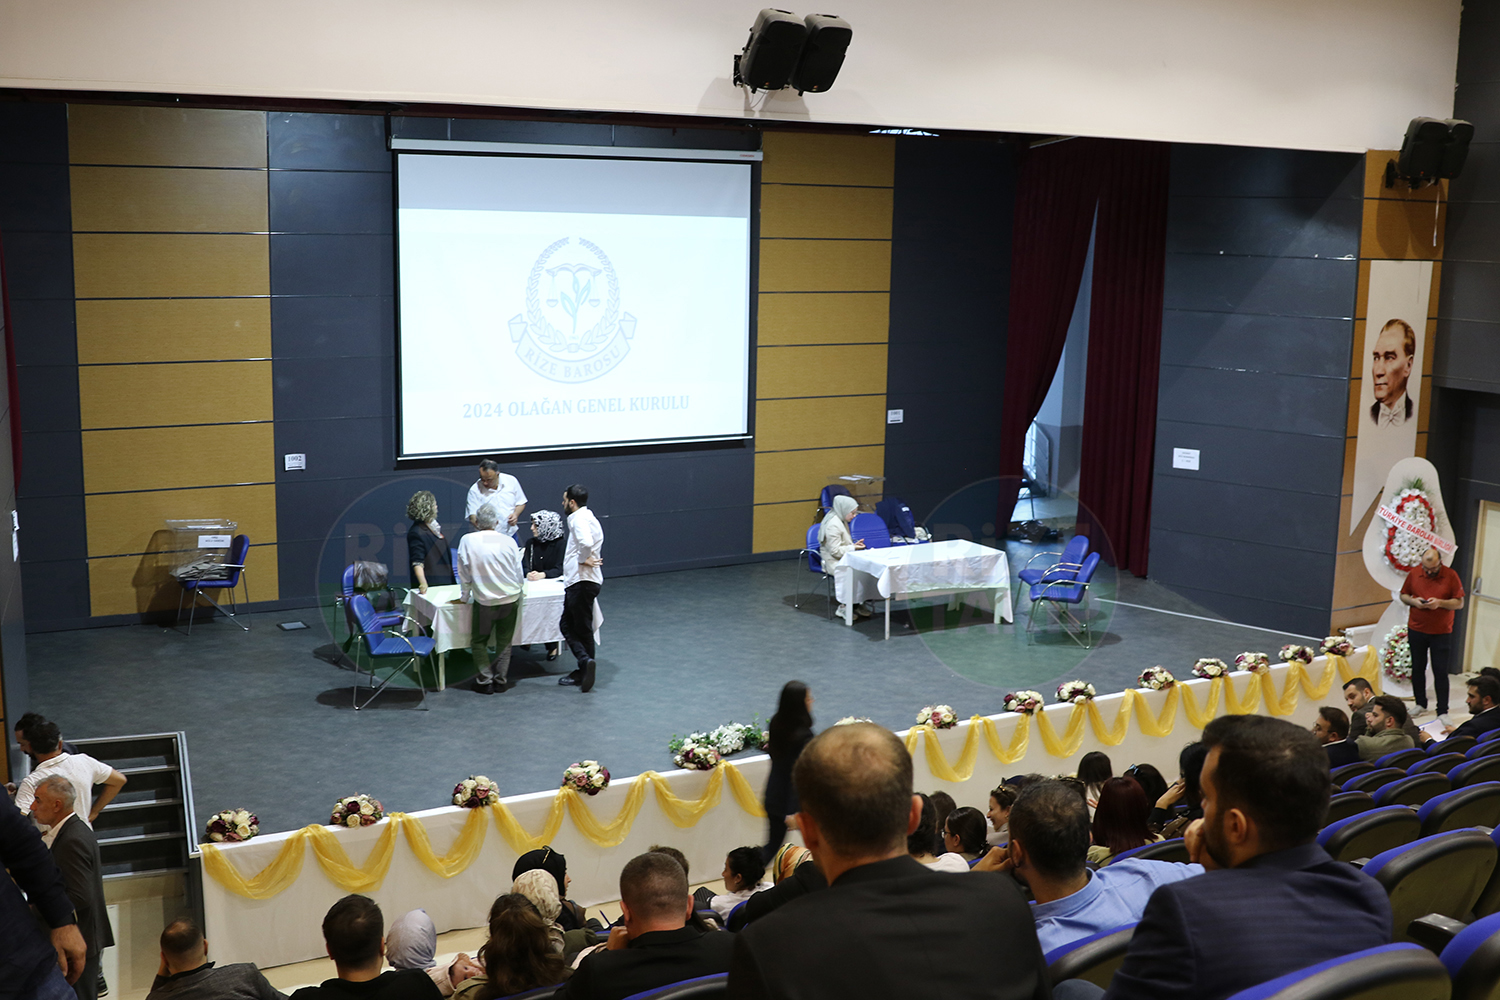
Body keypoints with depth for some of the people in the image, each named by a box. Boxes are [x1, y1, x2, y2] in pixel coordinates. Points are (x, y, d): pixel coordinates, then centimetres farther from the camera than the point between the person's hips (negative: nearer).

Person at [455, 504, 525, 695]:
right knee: (504, 641, 13)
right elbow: (519, 574, 3)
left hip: (485, 601, -2)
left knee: (479, 641, 12)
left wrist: (464, 596, 13)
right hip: (511, 599, 2)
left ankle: (485, 680, 7)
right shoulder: (508, 541, -5)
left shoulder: (467, 541, -10)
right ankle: (500, 679, 16)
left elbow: (464, 574, -2)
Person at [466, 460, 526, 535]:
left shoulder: (511, 481, -3)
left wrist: (515, 514, -10)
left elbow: (521, 503, 10)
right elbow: (472, 517, -15)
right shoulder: (475, 490, -11)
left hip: (511, 534, 2)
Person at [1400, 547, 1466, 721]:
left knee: (1440, 671, -2)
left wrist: (1439, 603, -22)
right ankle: (1420, 704, 26)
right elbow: (1403, 595, 9)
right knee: (1417, 668, 11)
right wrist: (1413, 601, -12)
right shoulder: (1414, 573, 0)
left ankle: (1443, 711, 3)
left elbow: (1459, 603, -6)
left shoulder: (1450, 575, -7)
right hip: (1416, 629, 3)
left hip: (1441, 632, -3)